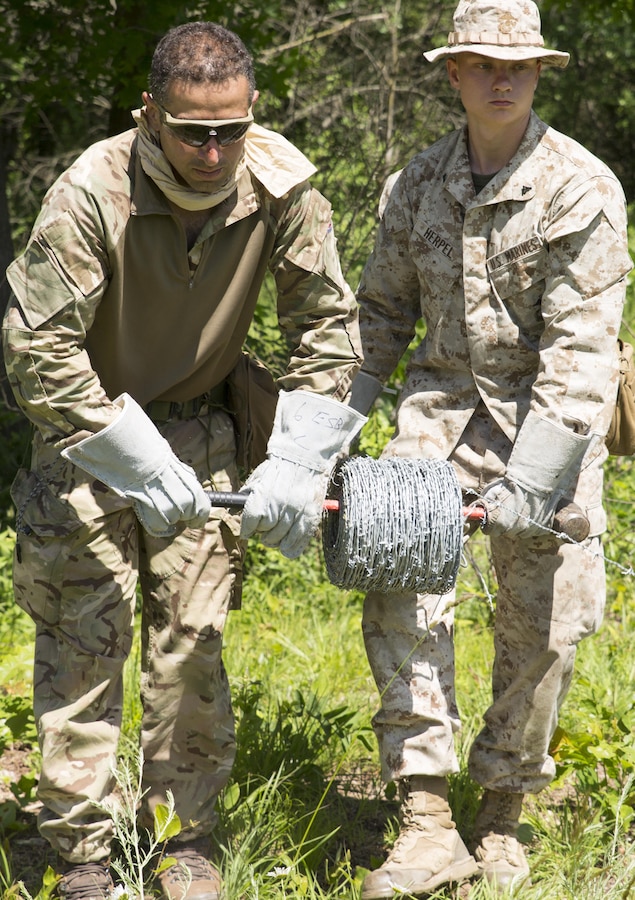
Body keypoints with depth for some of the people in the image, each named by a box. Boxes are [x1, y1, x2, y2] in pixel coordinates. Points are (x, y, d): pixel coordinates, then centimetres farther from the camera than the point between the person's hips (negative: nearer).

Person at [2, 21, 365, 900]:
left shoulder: (280, 184, -18)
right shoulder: (91, 193, -29)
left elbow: (329, 324, -8)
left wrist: (296, 466, -16)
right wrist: (140, 467, -27)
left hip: (199, 424, 3)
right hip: (89, 427, -3)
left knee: (193, 631, 1)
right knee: (84, 633, -6)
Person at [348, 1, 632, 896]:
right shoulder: (418, 183, 3)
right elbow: (381, 311, 13)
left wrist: (531, 477, -23)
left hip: (545, 412, -3)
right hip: (443, 396, 3)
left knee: (544, 618, 0)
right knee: (400, 580, -15)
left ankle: (502, 813, 21)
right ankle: (428, 821, -14)